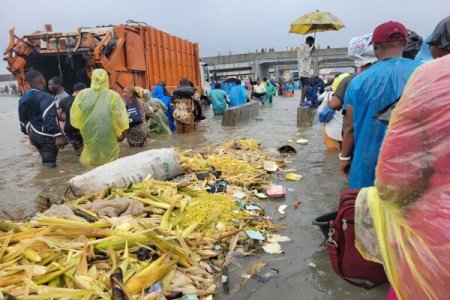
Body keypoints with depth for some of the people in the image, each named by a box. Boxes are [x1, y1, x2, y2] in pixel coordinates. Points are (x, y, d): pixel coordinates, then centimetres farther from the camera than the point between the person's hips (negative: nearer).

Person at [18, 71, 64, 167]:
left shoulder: (23, 98, 11)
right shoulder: (44, 96, -17)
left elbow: (23, 119, 19)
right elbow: (50, 118, -27)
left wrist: (29, 134, 29)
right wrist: (58, 135, -27)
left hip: (34, 134, 9)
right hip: (46, 135, -9)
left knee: (46, 162, 21)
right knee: (49, 163, -5)